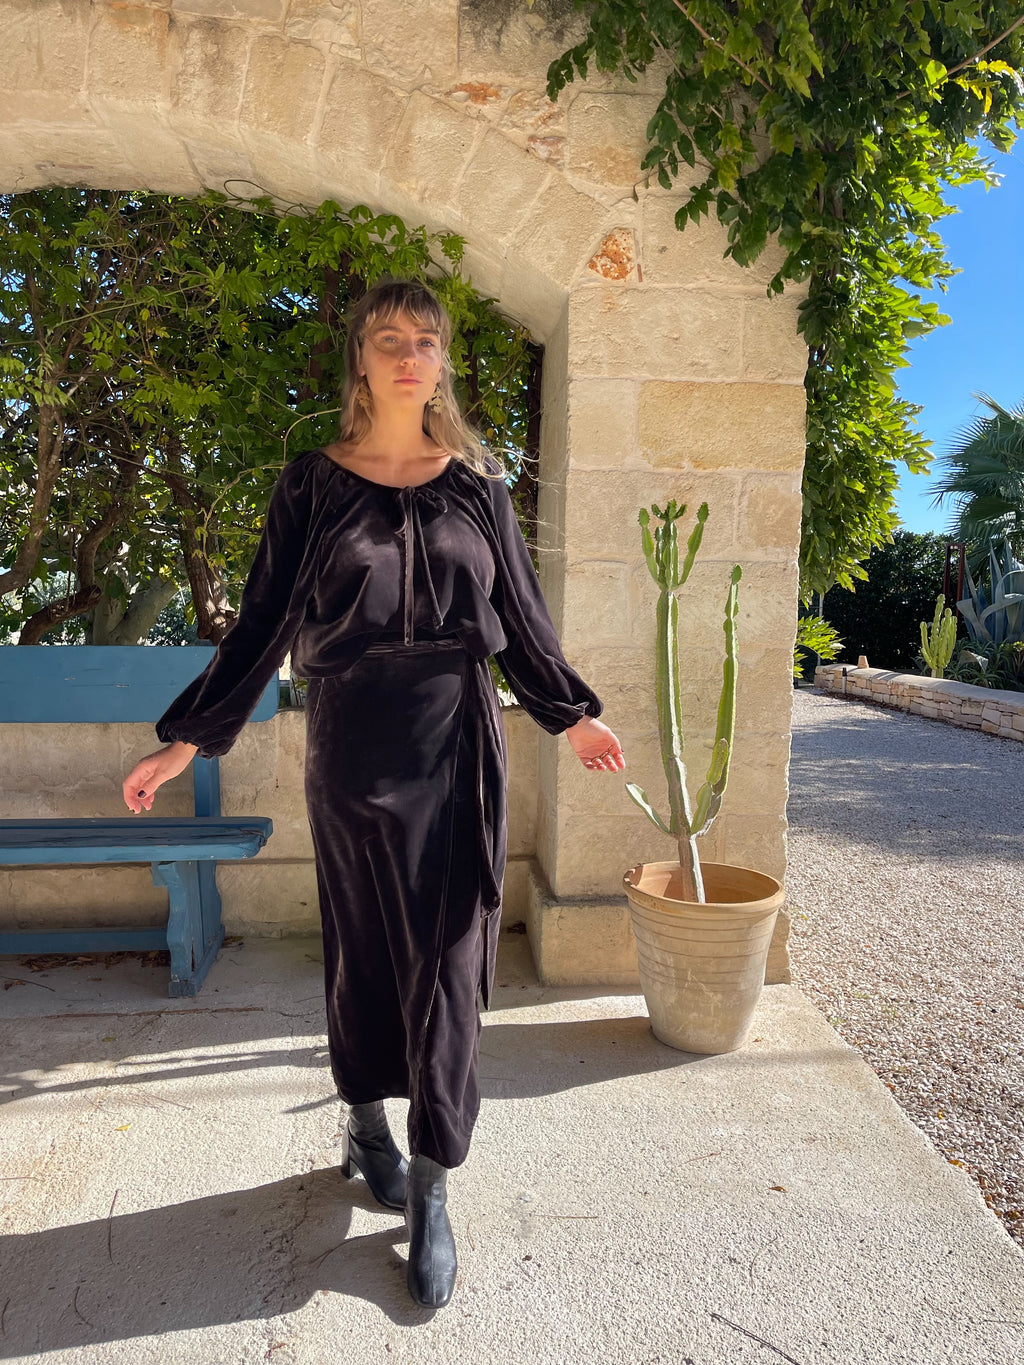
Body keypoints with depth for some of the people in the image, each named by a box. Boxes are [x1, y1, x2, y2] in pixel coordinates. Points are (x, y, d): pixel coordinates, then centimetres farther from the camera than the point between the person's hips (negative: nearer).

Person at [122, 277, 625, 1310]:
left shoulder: (475, 483, 6)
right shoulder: (312, 482, 3)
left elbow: (520, 616, 12)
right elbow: (264, 622, 4)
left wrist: (568, 715, 15)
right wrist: (189, 739, 3)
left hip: (459, 741, 1)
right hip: (352, 743, 0)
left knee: (447, 957, 3)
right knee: (363, 944, 11)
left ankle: (430, 1190, 16)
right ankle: (364, 1125, 36)